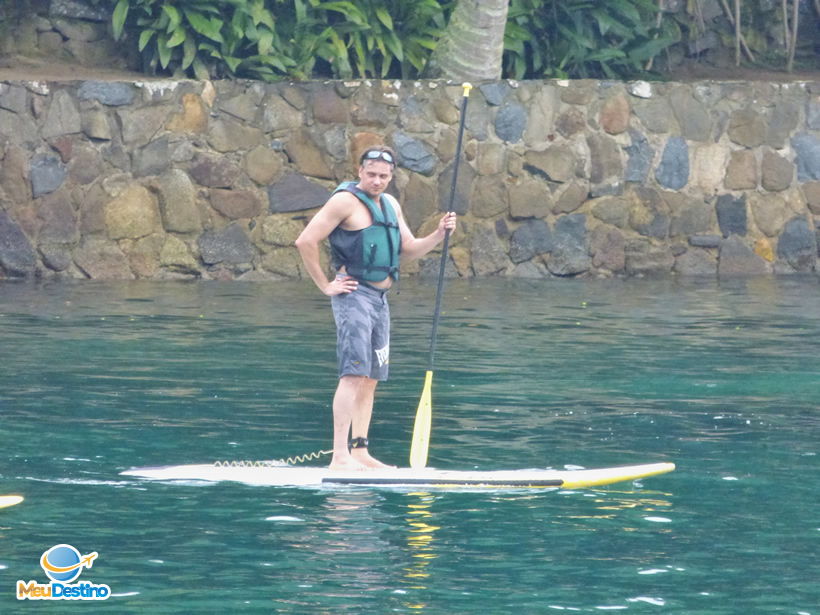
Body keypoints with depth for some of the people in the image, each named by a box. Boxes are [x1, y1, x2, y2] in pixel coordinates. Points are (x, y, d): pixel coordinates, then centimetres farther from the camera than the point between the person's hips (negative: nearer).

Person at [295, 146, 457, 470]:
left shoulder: (390, 205, 17)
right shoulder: (345, 201, -9)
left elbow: (409, 249, 20)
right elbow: (305, 242, -14)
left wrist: (438, 235, 2)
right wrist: (325, 286, -12)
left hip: (380, 298, 9)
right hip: (354, 295, -9)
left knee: (371, 379, 10)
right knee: (354, 375, -17)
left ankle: (360, 451, 16)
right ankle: (340, 456, -23)